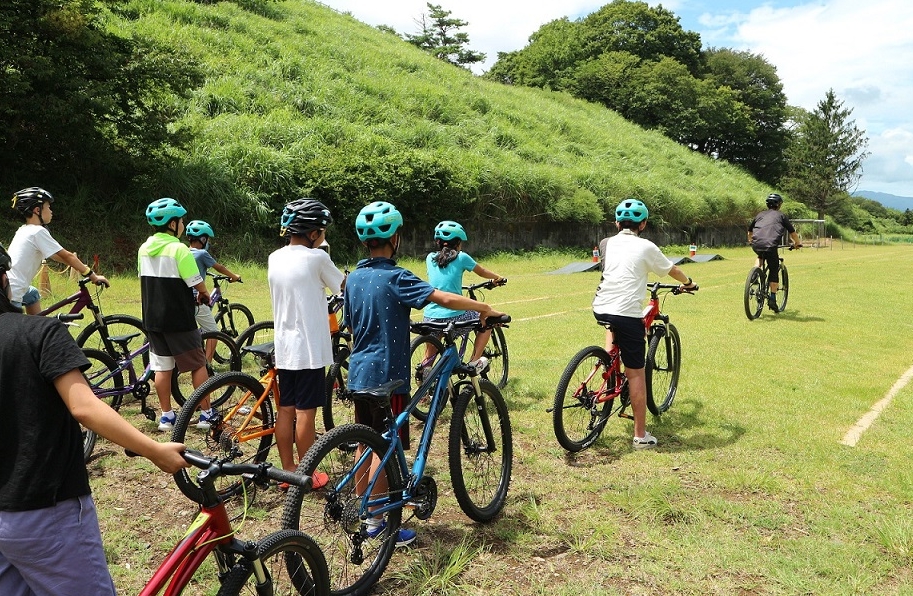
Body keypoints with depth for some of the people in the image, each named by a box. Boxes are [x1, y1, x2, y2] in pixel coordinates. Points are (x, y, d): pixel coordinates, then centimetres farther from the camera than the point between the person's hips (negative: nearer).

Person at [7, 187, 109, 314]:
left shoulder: (24, 230, 14)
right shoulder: (38, 231, -13)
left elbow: (55, 255, 20)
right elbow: (67, 256, -12)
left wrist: (81, 267, 21)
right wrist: (92, 275, -6)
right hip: (10, 295, -10)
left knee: (33, 294, 33)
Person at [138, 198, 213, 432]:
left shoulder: (144, 249, 6)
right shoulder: (178, 249, -16)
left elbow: (145, 280, 15)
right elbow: (198, 283, -16)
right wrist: (204, 294, 7)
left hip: (153, 318, 6)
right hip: (179, 319, -6)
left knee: (162, 367, 11)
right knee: (198, 365, 5)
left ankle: (166, 416, 15)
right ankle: (206, 414, 9)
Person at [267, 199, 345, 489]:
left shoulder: (275, 259, 6)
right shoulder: (316, 258, -13)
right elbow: (345, 288, -2)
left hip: (283, 348, 7)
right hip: (310, 348, -6)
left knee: (286, 410, 11)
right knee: (305, 412, 1)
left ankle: (288, 471, 22)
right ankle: (307, 475, 12)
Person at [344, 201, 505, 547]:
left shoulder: (353, 278, 7)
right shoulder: (396, 278, -17)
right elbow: (445, 299, -27)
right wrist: (485, 309, -13)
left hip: (360, 373, 8)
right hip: (387, 375, -8)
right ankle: (379, 523, 10)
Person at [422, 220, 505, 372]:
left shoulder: (430, 258, 8)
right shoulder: (461, 257, -2)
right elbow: (483, 272, 13)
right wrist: (497, 278, 33)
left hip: (430, 316, 5)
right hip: (453, 316, -4)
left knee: (430, 354, 25)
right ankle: (474, 362, 17)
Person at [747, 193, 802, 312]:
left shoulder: (760, 215, 25)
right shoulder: (781, 215, 17)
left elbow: (749, 230, 35)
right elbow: (792, 232, 18)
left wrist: (750, 241, 53)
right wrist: (797, 243, 34)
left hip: (756, 245, 3)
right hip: (770, 246, -3)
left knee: (760, 256, 37)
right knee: (774, 272, 10)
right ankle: (772, 298, 5)